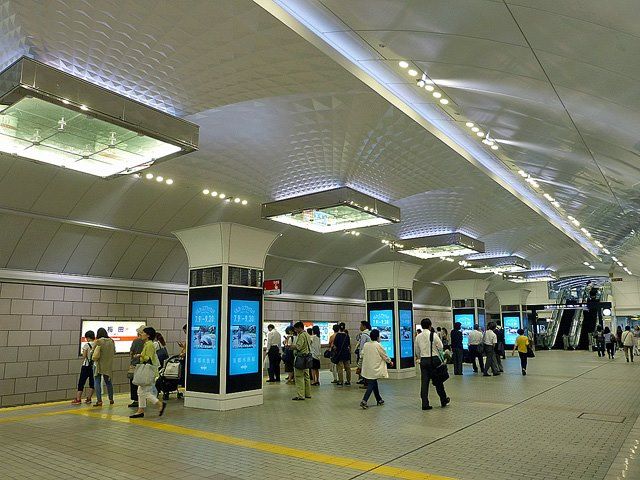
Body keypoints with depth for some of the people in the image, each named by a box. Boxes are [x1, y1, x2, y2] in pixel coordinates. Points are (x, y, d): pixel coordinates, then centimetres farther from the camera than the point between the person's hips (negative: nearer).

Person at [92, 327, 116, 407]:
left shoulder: (98, 341, -12)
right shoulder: (111, 341, 0)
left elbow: (93, 353, -7)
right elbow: (114, 352, 9)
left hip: (99, 364, -4)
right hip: (108, 365, 4)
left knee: (97, 382, 0)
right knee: (108, 381, 16)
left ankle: (99, 400, -8)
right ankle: (111, 399, 24)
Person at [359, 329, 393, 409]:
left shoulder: (365, 345, 2)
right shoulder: (378, 345, -13)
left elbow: (362, 355, 7)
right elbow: (384, 355, -3)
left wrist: (361, 363, 22)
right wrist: (390, 362, 14)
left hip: (367, 369, 6)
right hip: (374, 369, -6)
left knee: (374, 384, 18)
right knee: (371, 385, -3)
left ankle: (379, 400, 28)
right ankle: (364, 401, -14)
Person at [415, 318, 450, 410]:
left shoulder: (418, 337, 4)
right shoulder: (433, 335, -9)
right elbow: (441, 347, -6)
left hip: (423, 360, 3)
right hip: (434, 359, -3)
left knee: (424, 382, 3)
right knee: (438, 381, 11)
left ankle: (425, 404, 3)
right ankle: (444, 401, 26)